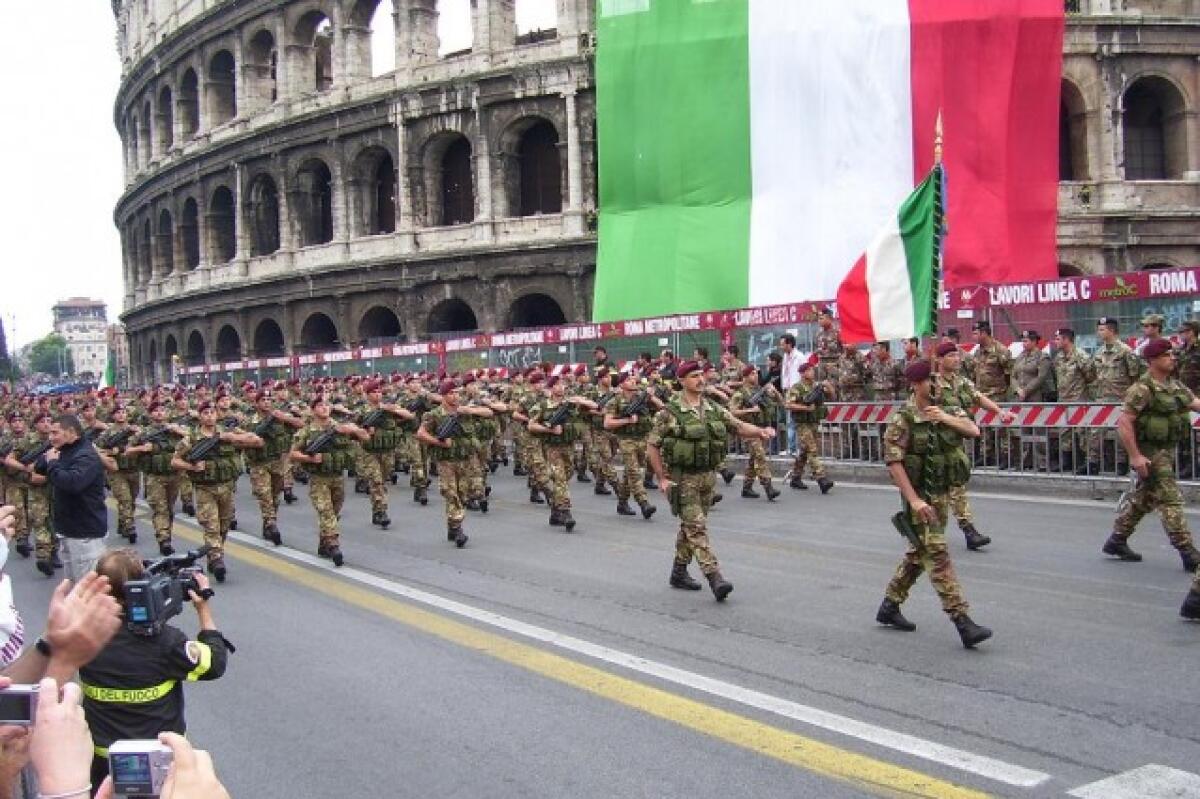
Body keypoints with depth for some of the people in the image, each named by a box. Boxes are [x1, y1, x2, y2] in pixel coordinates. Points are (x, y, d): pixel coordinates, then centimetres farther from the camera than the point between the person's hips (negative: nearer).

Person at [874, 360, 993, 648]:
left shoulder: (947, 410, 8)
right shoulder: (903, 418, -12)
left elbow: (974, 431, -5)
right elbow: (893, 461, -17)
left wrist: (945, 418, -21)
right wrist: (914, 500, -22)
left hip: (941, 493, 8)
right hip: (919, 494, -7)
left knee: (918, 554, 15)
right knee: (938, 555, -11)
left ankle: (889, 606, 29)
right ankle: (962, 622, -14)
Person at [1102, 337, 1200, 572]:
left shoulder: (1176, 386, 11)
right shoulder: (1142, 389, -17)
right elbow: (1124, 423, -20)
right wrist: (1135, 456, -23)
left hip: (1167, 450, 9)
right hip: (1150, 452, -9)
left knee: (1142, 499, 17)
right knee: (1170, 500, -8)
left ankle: (1116, 541, 29)